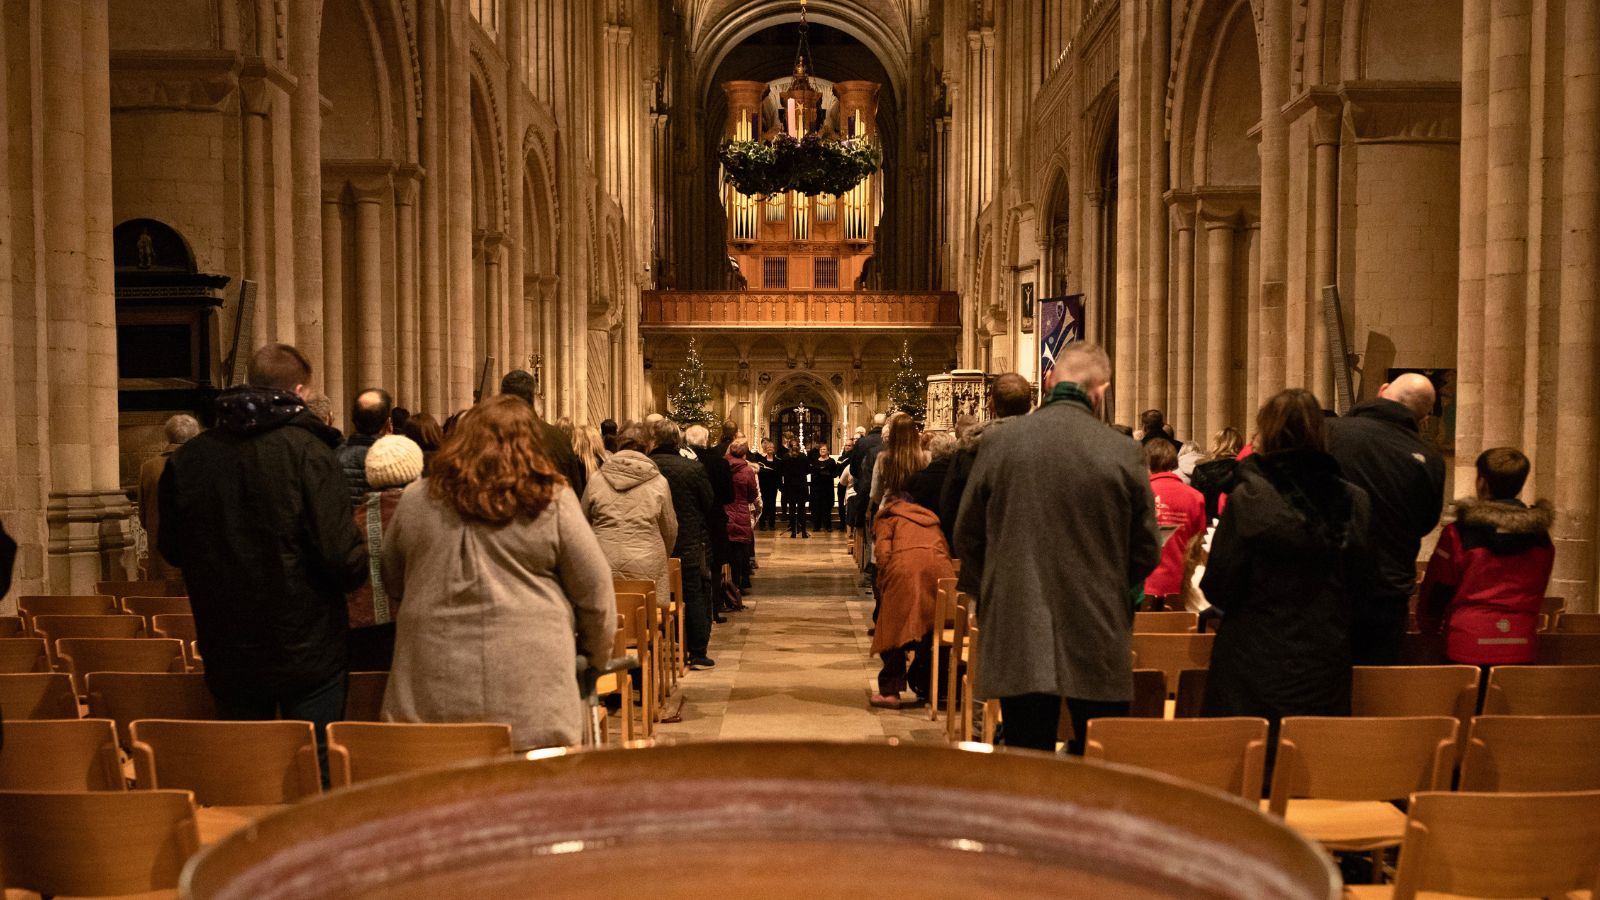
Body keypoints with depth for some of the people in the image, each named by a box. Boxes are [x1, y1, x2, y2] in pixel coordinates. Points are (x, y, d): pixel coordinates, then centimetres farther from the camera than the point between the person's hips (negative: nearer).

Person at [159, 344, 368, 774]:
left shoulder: (185, 459, 1)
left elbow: (172, 549, 11)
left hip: (226, 654, 5)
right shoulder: (306, 449, -14)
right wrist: (358, 570, 1)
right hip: (306, 651, -4)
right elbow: (342, 556, -20)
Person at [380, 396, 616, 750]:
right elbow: (595, 592, 3)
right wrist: (596, 656, 18)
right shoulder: (552, 501, -2)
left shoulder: (416, 501, 6)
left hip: (432, 696, 3)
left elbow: (392, 583, 20)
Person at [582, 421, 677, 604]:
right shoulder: (658, 483, 2)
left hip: (604, 567, 1)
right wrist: (661, 558, 29)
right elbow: (670, 531, 11)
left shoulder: (596, 479, 5)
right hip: (646, 568, -1)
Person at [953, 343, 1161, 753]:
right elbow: (1147, 552, 1)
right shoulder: (1124, 453, -7)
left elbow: (967, 538, 3)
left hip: (1017, 640, 1)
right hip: (1098, 645, 0)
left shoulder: (999, 442, -5)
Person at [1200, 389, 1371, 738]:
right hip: (1326, 667, 4)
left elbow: (1219, 589, -11)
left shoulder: (1249, 497, -13)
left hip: (1257, 667, -4)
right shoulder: (1353, 501, -1)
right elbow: (1357, 583, 9)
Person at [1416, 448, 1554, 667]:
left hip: (1468, 652, -3)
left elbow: (1434, 592, 0)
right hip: (1522, 652, 4)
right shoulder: (1541, 538, 4)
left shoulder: (1458, 534, -9)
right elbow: (1536, 595, 16)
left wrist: (1428, 628, 18)